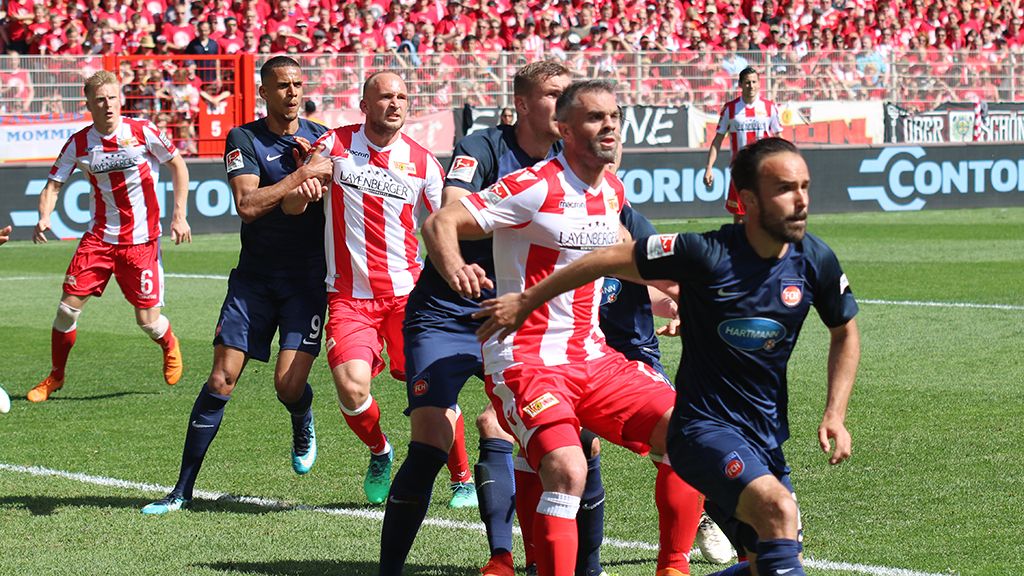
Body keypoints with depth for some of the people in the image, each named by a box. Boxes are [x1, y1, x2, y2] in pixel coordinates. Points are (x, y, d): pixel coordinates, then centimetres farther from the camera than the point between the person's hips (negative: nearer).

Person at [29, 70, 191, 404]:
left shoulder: (143, 132, -9)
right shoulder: (78, 144, -4)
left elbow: (178, 165, 3)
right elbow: (54, 185, 0)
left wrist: (179, 215, -2)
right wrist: (44, 219, -20)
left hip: (142, 240, -2)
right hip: (99, 236, 2)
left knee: (147, 320, -3)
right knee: (68, 307, -7)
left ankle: (170, 347, 34)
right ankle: (55, 377, 14)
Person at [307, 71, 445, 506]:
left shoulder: (422, 161, 3)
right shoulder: (335, 144, 2)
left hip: (407, 291, 1)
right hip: (349, 295, -1)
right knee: (351, 388, -18)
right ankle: (380, 453, 14)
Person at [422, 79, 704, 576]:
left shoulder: (613, 191, 10)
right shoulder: (535, 187, -12)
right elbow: (440, 223, -16)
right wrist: (454, 269, -36)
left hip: (593, 357, 7)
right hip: (526, 361, -7)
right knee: (567, 471, -28)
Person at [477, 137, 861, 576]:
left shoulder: (815, 260, -5)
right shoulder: (707, 255, -20)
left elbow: (845, 332, 14)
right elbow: (611, 260, -9)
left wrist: (835, 415, 3)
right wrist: (526, 301, -1)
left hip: (767, 437, 6)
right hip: (704, 426, -6)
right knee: (779, 509, -31)